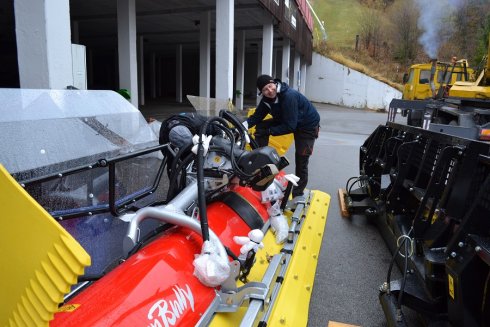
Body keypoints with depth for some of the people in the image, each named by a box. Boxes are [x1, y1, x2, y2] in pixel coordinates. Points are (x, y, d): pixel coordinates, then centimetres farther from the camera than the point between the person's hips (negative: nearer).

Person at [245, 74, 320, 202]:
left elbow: (289, 126, -36)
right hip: (285, 120, 7)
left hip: (308, 125, -7)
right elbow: (257, 116, -6)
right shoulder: (267, 99, -11)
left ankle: (298, 193, 12)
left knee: (301, 161, -8)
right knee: (260, 127, -10)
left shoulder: (289, 96, -35)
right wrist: (244, 124, -25)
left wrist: (269, 131, -32)